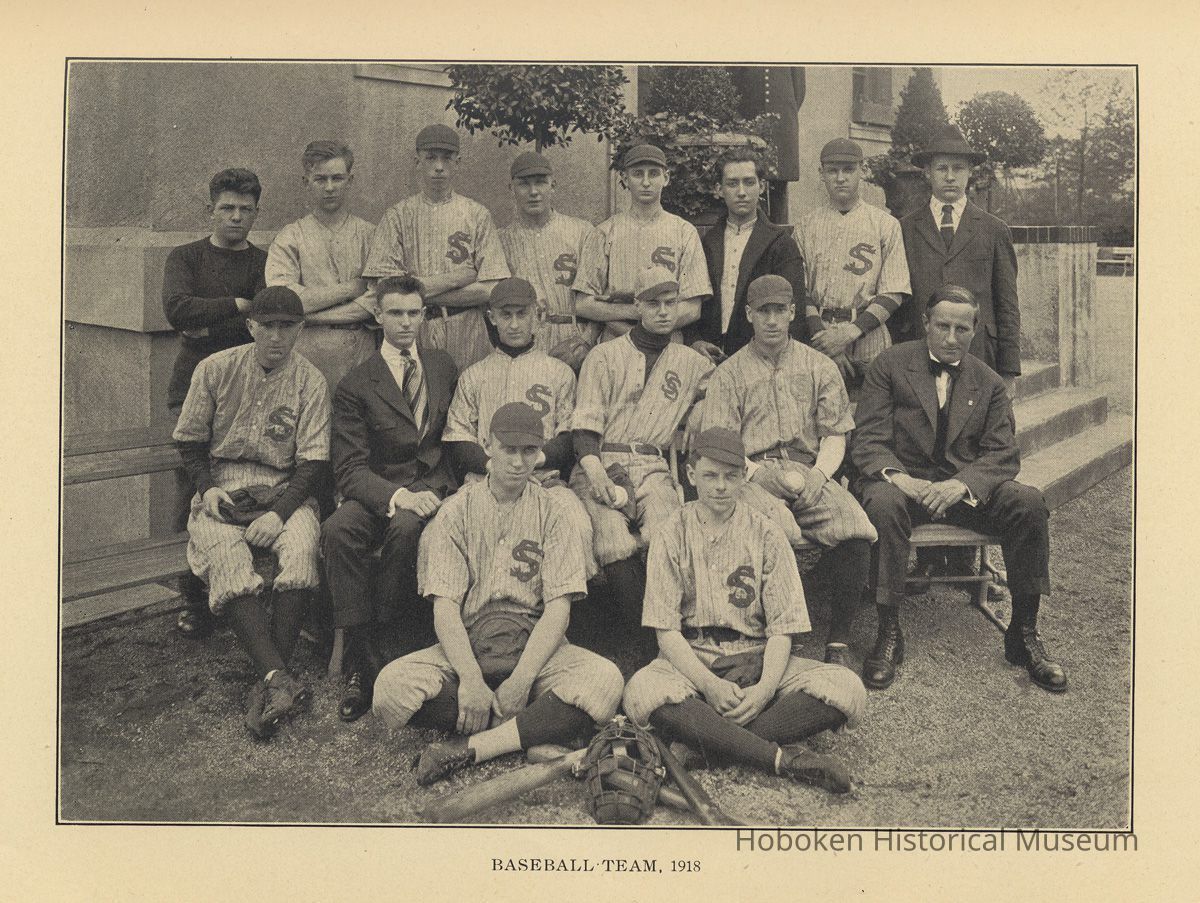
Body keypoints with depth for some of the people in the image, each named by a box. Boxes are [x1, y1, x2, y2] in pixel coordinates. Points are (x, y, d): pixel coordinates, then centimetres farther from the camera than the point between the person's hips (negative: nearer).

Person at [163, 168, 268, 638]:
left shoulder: (265, 264, 12)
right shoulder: (185, 258, 14)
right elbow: (177, 309, -5)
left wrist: (207, 326, -5)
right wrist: (237, 306, -5)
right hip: (193, 386, 1)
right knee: (192, 497, -4)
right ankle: (194, 600, 4)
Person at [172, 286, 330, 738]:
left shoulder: (310, 381, 0)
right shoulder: (215, 370, 3)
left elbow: (312, 460, -4)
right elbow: (189, 440, 10)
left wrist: (279, 512, -18)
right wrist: (207, 488, -7)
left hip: (285, 491, 0)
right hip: (222, 487, 1)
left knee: (301, 551, -32)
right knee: (228, 561, -30)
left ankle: (267, 684, -31)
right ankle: (279, 679, -39)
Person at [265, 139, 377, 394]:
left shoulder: (371, 235, 8)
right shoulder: (290, 237, 8)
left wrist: (311, 312, -8)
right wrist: (351, 288, -5)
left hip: (362, 353, 0)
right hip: (308, 353, 0)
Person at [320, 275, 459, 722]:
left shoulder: (443, 366, 14)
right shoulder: (356, 385, 3)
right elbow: (350, 468, -6)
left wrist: (436, 492, 3)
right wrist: (398, 495, -25)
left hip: (433, 489, 0)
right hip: (377, 494, 0)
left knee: (406, 528, -35)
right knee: (338, 529, -33)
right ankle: (362, 656, -28)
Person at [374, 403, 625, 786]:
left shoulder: (552, 512, 5)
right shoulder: (457, 511, 5)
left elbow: (558, 608, -4)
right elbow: (445, 606, -5)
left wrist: (520, 680, -19)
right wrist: (470, 679, -22)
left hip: (536, 647, 0)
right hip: (466, 645, 0)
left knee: (605, 680, -30)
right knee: (392, 686, -28)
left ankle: (469, 748, -28)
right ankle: (535, 731, -21)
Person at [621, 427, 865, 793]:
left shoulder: (766, 534, 4)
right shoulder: (671, 535, 2)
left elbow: (782, 630, -1)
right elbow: (666, 632, -5)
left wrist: (765, 688, -20)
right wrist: (709, 685, -22)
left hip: (757, 660, 2)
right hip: (691, 660, -1)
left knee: (847, 689, -24)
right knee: (643, 691, -36)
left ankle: (702, 741, -29)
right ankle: (782, 758, -35)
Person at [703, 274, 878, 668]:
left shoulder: (820, 367, 20)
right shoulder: (729, 373, 15)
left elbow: (836, 436, 14)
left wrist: (819, 474, -7)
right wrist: (763, 472, -12)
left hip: (810, 472, 2)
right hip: (753, 474, -2)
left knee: (855, 530, -29)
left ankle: (839, 640, -18)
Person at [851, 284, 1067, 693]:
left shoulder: (989, 382, 11)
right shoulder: (890, 365, 4)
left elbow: (1003, 455, 2)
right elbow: (869, 440, -3)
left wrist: (961, 484, -20)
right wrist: (897, 476, -25)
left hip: (968, 487, 3)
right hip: (904, 481, -2)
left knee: (1028, 502, -24)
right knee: (882, 504, -37)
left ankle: (1023, 635, -10)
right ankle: (889, 635, -24)